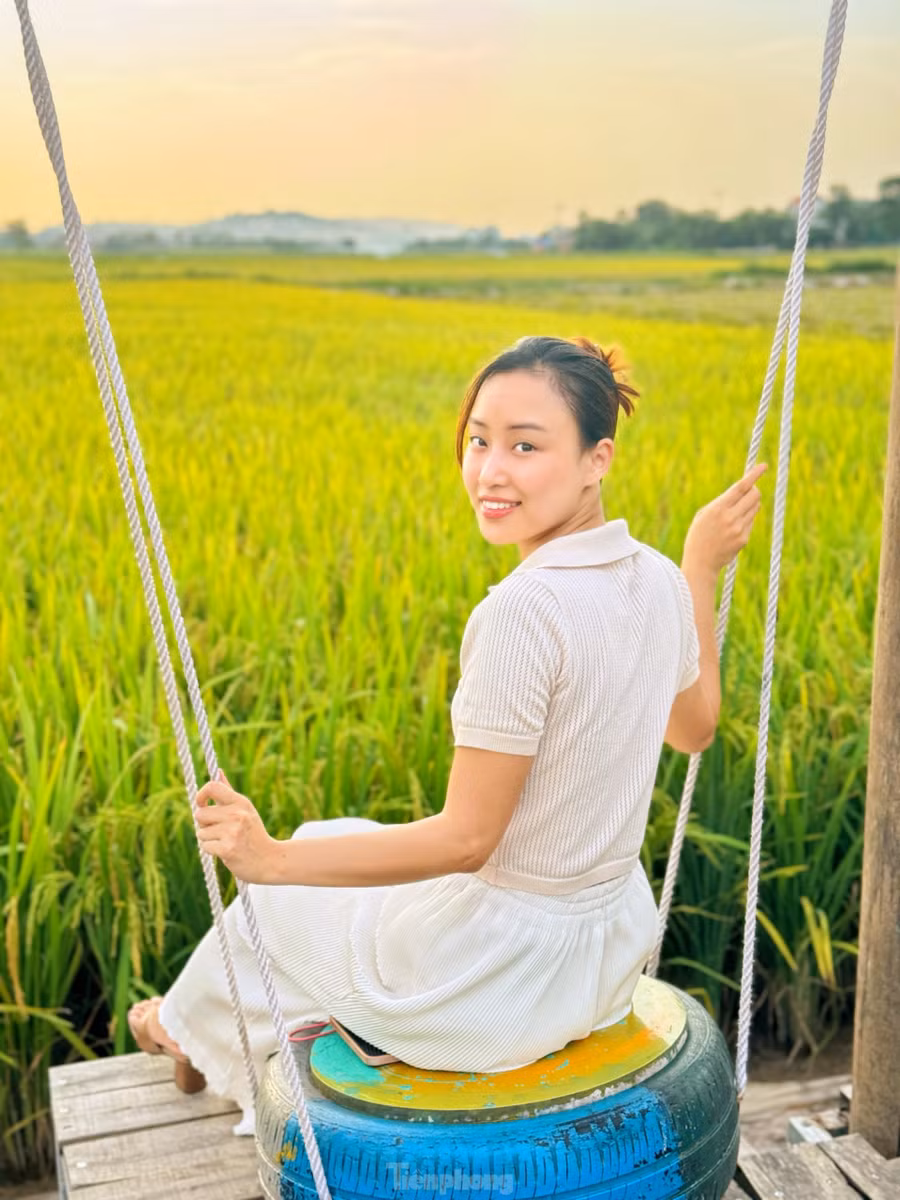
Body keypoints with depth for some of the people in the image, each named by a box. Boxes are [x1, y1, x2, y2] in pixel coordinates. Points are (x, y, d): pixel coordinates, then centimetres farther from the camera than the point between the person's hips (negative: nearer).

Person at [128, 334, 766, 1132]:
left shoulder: (524, 610, -31)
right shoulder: (658, 581, -7)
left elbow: (466, 838, -27)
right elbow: (696, 728, 12)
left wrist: (274, 859, -25)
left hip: (503, 979, -7)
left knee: (279, 899, 21)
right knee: (344, 840, 33)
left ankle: (197, 1029, 54)